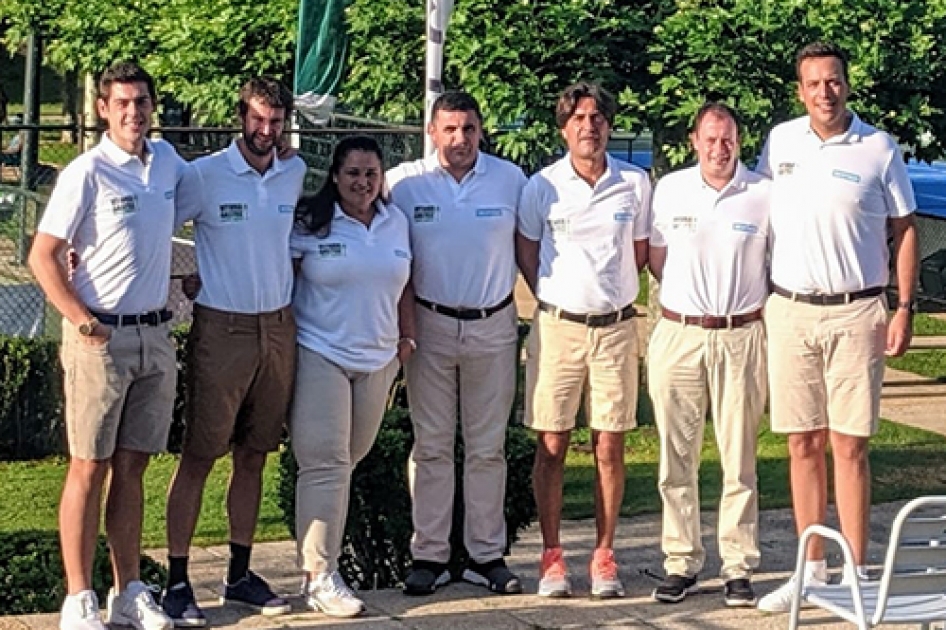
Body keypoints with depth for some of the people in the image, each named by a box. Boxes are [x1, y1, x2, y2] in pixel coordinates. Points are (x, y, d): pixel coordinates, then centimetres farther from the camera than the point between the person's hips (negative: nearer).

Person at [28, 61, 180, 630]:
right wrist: (82, 320, -15)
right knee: (90, 467, -1)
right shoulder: (87, 173, -10)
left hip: (155, 335, 5)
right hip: (101, 337, -5)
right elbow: (42, 257, -9)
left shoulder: (166, 161, 7)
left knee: (132, 466, 11)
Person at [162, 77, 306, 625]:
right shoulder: (205, 175, -7)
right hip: (222, 330, -5)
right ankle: (178, 580, 2)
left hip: (279, 328, 5)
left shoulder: (297, 174, 7)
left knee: (254, 455, 11)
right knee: (199, 455, -2)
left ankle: (240, 574, 20)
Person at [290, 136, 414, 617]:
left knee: (349, 460, 13)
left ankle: (323, 552, 29)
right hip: (320, 355, -5)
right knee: (325, 464, -10)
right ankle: (319, 578, -8)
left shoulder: (396, 222, 9)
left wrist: (407, 336, 11)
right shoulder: (309, 223, -6)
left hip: (377, 359, 5)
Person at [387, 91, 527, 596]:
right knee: (431, 445, 5)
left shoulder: (510, 179, 1)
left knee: (488, 448, 7)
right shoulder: (405, 182, -3)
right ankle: (429, 555, 11)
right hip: (430, 324, -1)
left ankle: (487, 555, 14)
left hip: (494, 327, 1)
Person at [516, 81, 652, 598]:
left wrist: (611, 295, 9)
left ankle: (604, 557, 11)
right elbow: (526, 253, 10)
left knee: (609, 446, 3)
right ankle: (551, 558, 8)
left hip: (616, 327, 1)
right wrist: (555, 300, 4)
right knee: (551, 446, 1)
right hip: (557, 325, -1)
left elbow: (640, 254, 12)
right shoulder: (542, 186, 0)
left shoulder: (636, 183, 2)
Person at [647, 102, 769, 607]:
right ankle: (681, 563, 12)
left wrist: (762, 307, 5)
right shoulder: (669, 189, 5)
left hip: (741, 337, -2)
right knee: (676, 459, 4)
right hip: (678, 334, 2)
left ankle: (738, 567, 8)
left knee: (739, 459, 2)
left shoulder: (764, 194, -1)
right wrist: (690, 301, 10)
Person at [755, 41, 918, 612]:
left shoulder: (879, 148, -2)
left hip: (856, 313, -3)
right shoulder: (780, 141, 5)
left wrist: (905, 308, -4)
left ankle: (857, 572, 4)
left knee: (849, 445, -3)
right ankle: (812, 569, 16)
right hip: (790, 310, 3)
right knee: (804, 443, 7)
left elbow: (905, 229, 2)